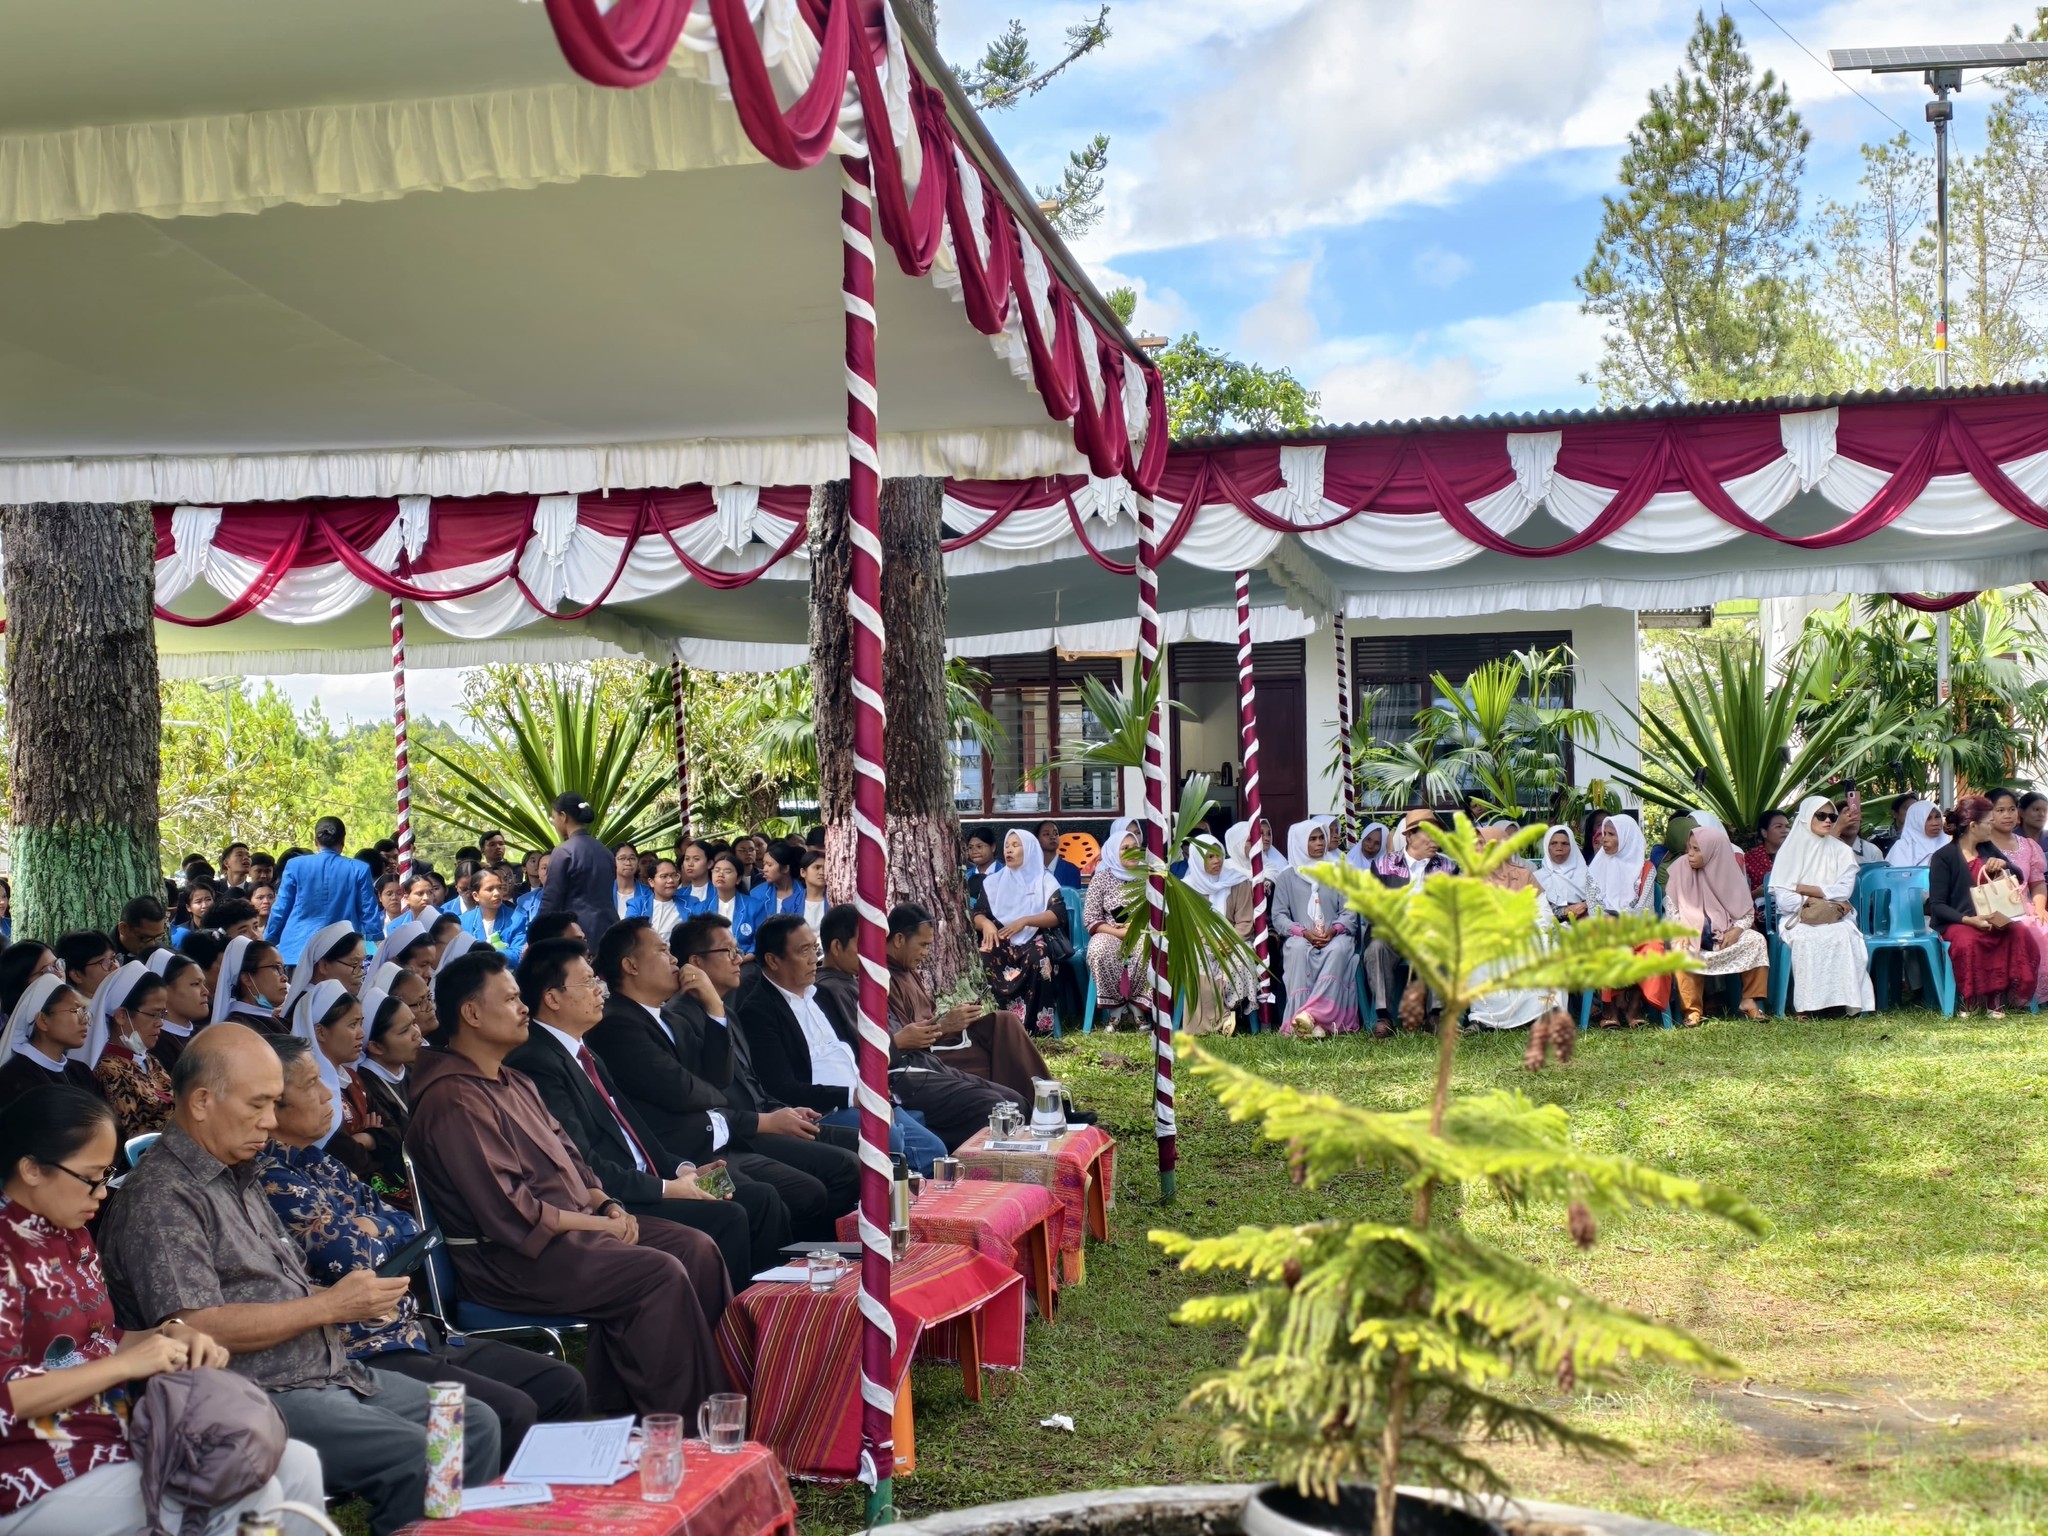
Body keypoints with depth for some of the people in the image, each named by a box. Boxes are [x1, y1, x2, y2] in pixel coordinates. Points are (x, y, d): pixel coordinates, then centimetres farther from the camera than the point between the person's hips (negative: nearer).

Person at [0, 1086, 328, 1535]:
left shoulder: (72, 1237, 11)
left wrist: (172, 1335, -1)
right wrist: (126, 1364, -20)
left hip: (117, 1441, 9)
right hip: (37, 1481, -9)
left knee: (296, 1463, -2)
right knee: (251, 1495, -21)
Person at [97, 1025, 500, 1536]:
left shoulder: (239, 1177, 18)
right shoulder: (161, 1197, -13)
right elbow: (196, 1329, -21)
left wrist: (355, 1299, 5)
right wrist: (329, 1306, -18)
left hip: (329, 1372, 10)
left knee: (475, 1424, 3)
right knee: (417, 1455, -25)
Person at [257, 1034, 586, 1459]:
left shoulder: (320, 1165, 15)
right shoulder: (274, 1182, -14)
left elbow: (413, 1230, 16)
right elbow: (358, 1260, -17)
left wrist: (371, 1228, -4)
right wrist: (381, 1231, 3)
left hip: (412, 1332, 10)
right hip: (364, 1355, -10)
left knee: (564, 1385, 3)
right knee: (511, 1414, -24)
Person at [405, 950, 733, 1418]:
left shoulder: (516, 1083, 19)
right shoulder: (453, 1101, -15)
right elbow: (505, 1209, -21)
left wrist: (607, 1204, 2)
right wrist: (597, 1225, -15)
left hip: (575, 1226, 10)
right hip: (514, 1256, -10)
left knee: (696, 1249, -5)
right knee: (659, 1274, -25)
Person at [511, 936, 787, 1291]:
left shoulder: (584, 1055, 17)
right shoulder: (537, 1063, -15)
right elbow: (584, 1165, -20)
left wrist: (681, 1168, 4)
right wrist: (666, 1188, -16)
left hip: (642, 1183, 10)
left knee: (761, 1199, 0)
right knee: (727, 1218, -21)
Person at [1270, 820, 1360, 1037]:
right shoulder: (1287, 877, 13)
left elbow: (1349, 913, 9)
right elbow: (1278, 916, 4)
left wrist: (1334, 930, -13)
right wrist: (1303, 932, -14)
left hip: (1334, 937, 1)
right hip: (1301, 938, -1)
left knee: (1339, 949, -36)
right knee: (1298, 949, -37)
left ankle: (1311, 1014, -49)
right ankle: (1310, 1022, -47)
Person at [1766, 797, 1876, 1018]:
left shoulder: (1841, 851, 13)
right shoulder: (1790, 850, 7)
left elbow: (1843, 892, -2)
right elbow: (1782, 896, -4)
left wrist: (1802, 888, -5)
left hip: (1834, 918, 1)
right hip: (1797, 918, -1)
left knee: (1843, 935, -33)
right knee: (1805, 939, -35)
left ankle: (1846, 1000, -32)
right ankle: (1805, 1005, -34)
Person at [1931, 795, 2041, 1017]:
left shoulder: (1988, 849, 14)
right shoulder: (1943, 857, -6)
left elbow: (2018, 877, 20)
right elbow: (1937, 905, -11)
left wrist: (2004, 864, -3)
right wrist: (1969, 920, -27)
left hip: (1991, 919, 5)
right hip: (1957, 922, -5)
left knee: (2019, 932, -27)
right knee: (1968, 941, -39)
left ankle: (1997, 997, -21)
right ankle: (1969, 1001, -20)